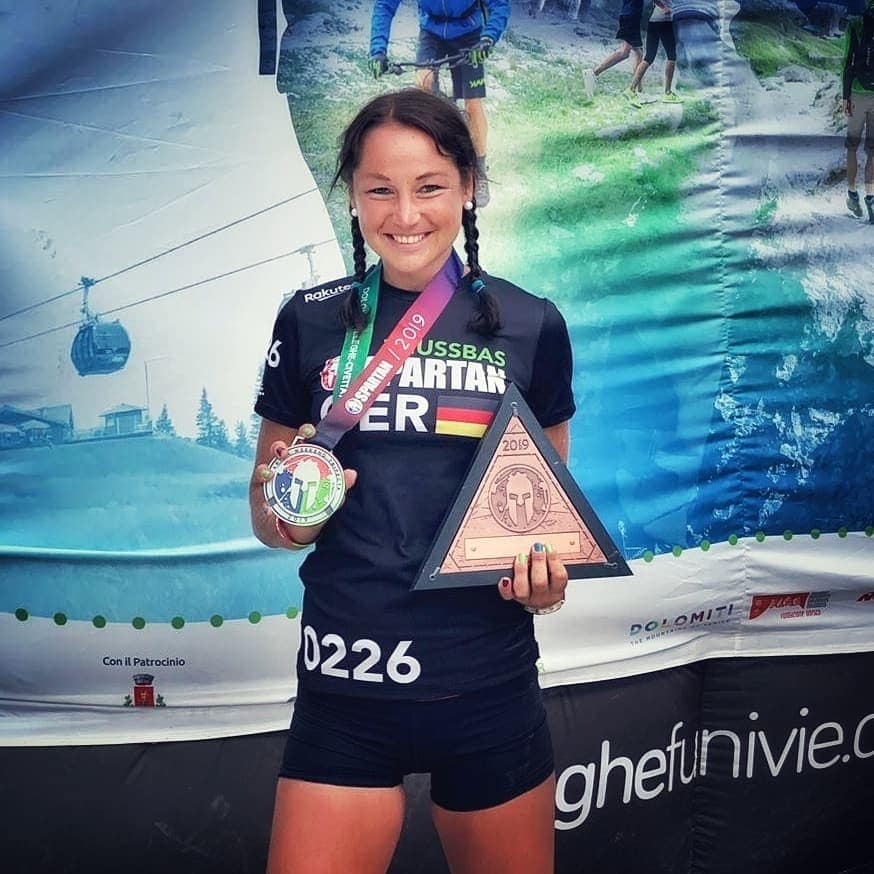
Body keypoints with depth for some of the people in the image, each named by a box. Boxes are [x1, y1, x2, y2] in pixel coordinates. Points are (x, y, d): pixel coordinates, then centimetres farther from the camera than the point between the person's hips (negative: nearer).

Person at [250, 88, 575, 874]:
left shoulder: (530, 326, -2)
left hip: (488, 686, 1)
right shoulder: (310, 322, -1)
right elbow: (267, 515, 7)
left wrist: (547, 574, -9)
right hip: (344, 693, 0)